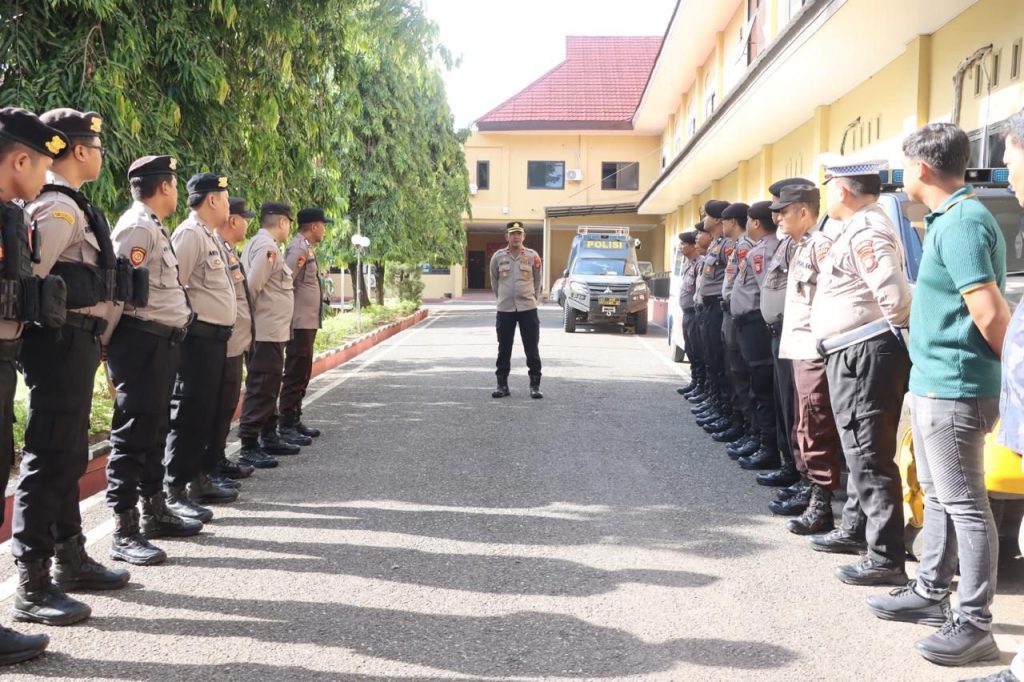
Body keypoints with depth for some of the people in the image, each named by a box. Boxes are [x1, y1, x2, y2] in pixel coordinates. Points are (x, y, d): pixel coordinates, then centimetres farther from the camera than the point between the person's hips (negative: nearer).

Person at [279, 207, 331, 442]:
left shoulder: (306, 248, 15)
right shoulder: (299, 248, -15)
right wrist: (289, 320, -20)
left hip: (308, 323, 10)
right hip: (300, 324, -10)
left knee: (302, 374, 16)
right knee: (295, 375, -6)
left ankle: (295, 421, 24)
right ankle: (286, 427, -1)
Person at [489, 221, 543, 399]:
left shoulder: (532, 256, 0)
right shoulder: (498, 257, 1)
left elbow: (537, 280, 11)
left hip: (528, 308, -1)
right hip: (505, 310, 1)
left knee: (532, 349, 1)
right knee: (504, 350, 7)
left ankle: (535, 385, 7)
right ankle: (502, 385, 15)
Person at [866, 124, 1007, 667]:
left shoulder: (961, 223, -18)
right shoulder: (949, 219, 13)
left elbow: (990, 312, -23)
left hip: (954, 385, -10)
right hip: (933, 380, 10)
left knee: (964, 504, -4)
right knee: (938, 496, 18)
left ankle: (974, 623, 4)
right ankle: (930, 592, 31)